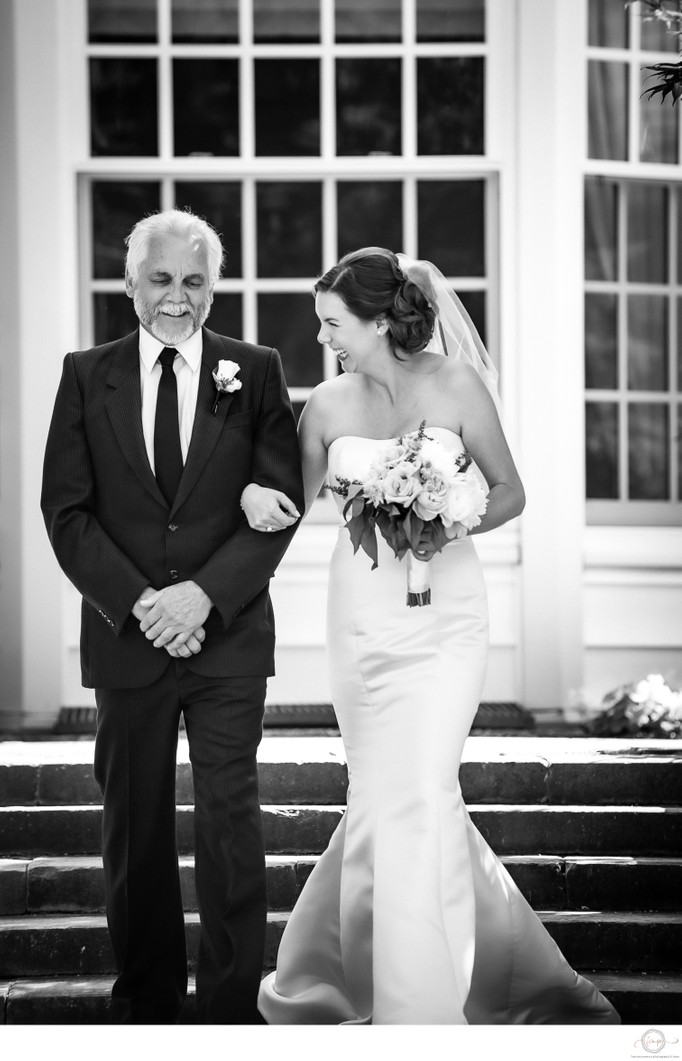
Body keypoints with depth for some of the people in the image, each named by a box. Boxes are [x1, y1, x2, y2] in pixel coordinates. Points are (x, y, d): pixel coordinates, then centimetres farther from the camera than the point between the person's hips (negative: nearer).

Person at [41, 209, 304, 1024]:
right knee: (135, 826, 8)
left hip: (228, 634, -1)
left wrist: (204, 593, -14)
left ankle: (232, 1010, 5)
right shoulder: (87, 375, 6)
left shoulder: (255, 373, 4)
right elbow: (67, 511, 1)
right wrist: (136, 603, -12)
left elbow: (281, 504, -2)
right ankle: (146, 1002, 20)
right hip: (124, 636, 1)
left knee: (230, 819, -3)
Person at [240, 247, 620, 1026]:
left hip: (443, 615, -3)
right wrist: (255, 492, -11)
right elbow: (297, 502, 11)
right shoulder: (326, 407, 2)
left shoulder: (456, 384, -5)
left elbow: (509, 490, 2)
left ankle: (423, 1005, 2)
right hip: (361, 611, 3)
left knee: (416, 792, -10)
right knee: (383, 794, 8)